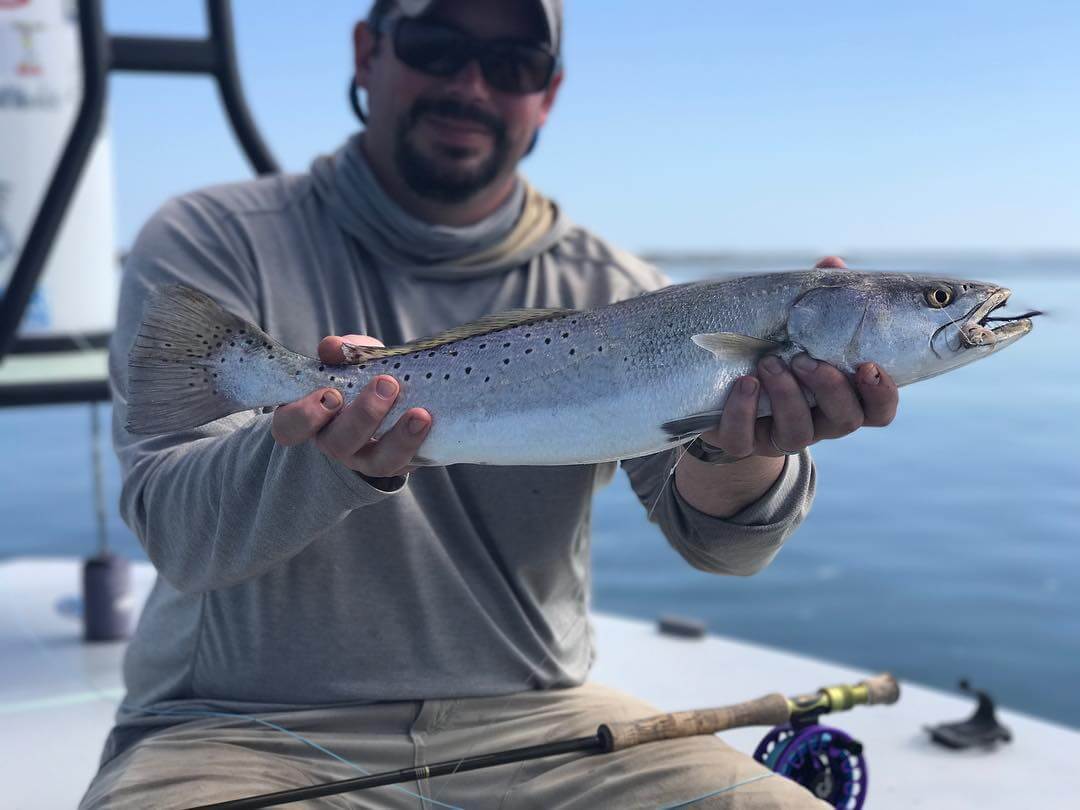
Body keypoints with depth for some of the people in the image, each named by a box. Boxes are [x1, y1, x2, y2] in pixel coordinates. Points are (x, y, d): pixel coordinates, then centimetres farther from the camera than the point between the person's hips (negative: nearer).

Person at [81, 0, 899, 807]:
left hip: (532, 717, 2)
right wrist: (334, 455, -35)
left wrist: (737, 453, -34)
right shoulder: (213, 241, -4)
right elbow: (179, 532, -15)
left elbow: (718, 540, -11)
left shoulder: (607, 292, 1)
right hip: (247, 729, -1)